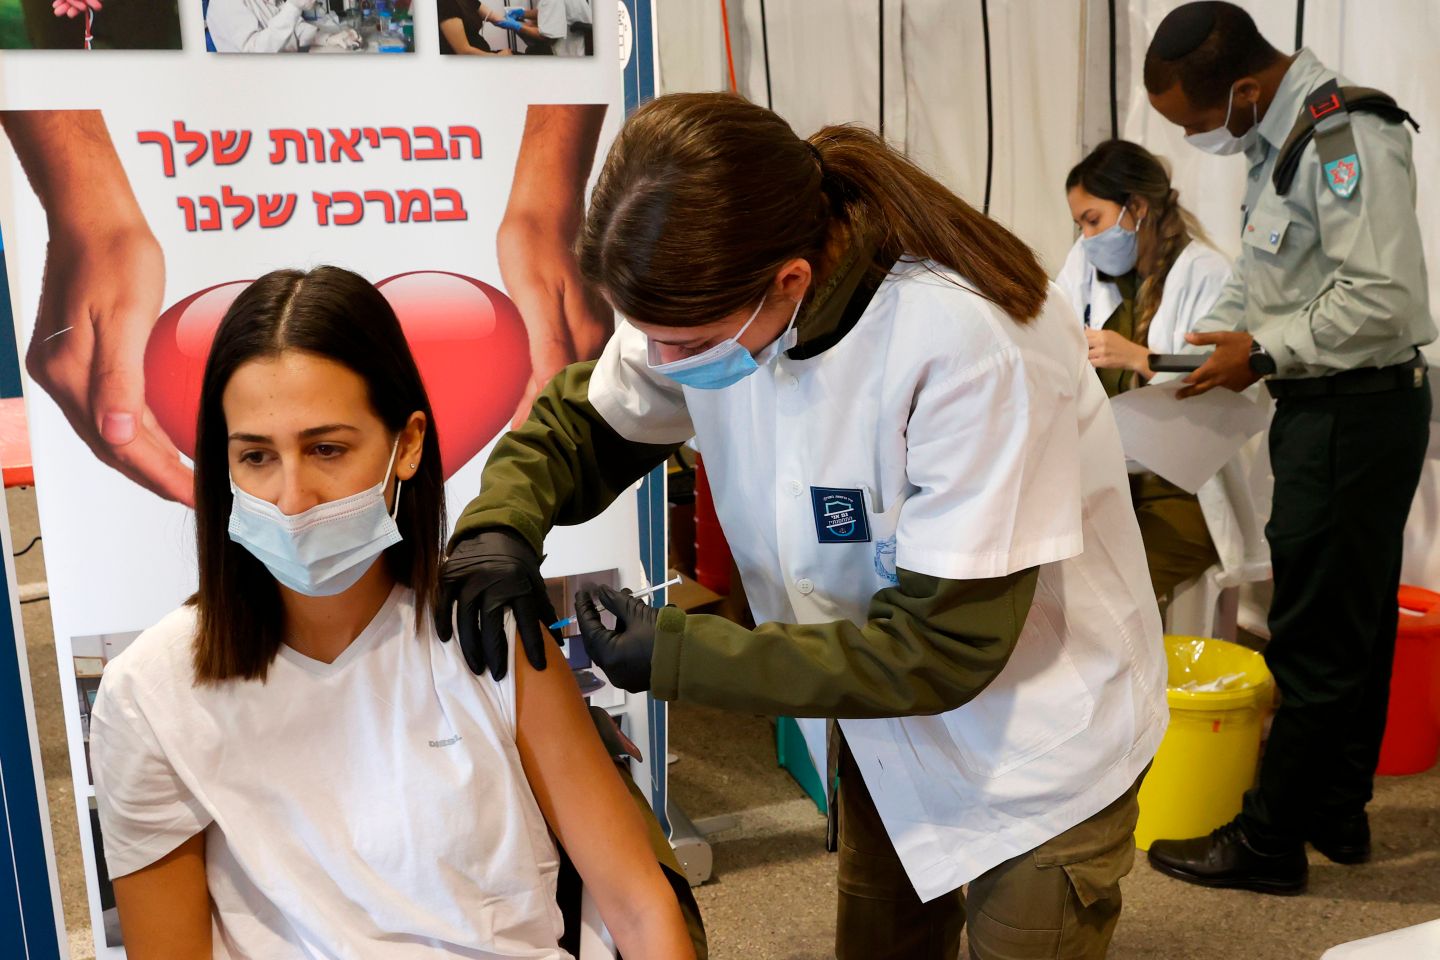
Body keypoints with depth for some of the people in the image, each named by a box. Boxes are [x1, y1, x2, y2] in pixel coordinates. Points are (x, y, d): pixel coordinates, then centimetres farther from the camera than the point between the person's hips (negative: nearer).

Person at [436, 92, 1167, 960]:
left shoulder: (971, 343, -34)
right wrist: (502, 526, -21)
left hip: (1040, 749, -5)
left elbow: (940, 645, -29)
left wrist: (677, 657, -26)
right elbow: (583, 424, 1)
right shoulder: (714, 303, -16)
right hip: (887, 721, 6)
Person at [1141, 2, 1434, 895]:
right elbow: (1262, 273, 21)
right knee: (1355, 624, 18)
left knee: (1316, 642, 0)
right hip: (1327, 407, 10)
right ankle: (1338, 814, 32)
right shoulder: (1284, 139, 11)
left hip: (1358, 411, -10)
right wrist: (1215, 334, 7)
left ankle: (1270, 844, 13)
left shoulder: (1346, 141, -20)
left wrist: (1264, 351, -18)